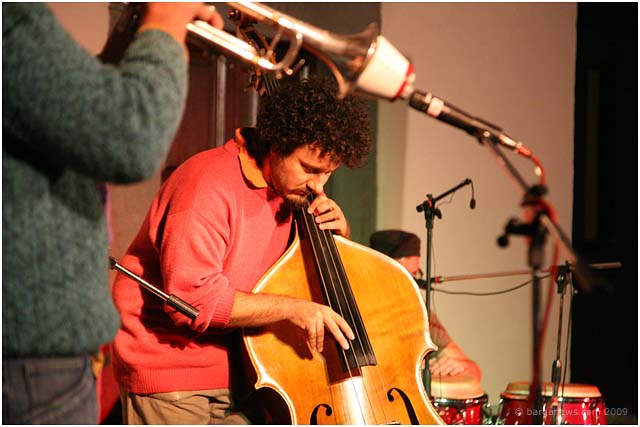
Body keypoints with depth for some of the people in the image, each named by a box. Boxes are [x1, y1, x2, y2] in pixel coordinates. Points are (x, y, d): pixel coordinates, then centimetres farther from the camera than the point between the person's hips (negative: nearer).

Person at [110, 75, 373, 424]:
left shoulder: (294, 188, 5)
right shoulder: (207, 187, -21)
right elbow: (194, 299, -29)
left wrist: (338, 231, -3)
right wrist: (290, 308, -28)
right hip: (170, 371, -8)